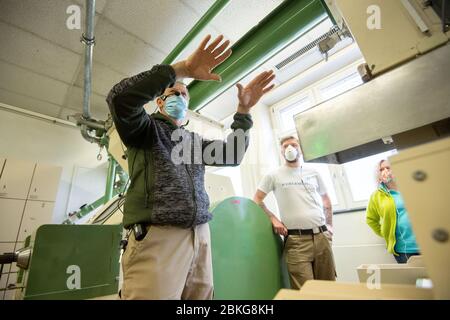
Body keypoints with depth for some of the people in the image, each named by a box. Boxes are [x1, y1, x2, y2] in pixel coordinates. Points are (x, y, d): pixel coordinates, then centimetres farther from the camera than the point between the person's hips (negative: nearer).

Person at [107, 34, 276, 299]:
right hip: (156, 237, -5)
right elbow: (121, 98, -15)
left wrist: (243, 112, 1)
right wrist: (181, 69, -20)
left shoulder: (195, 141, 22)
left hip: (200, 236, 6)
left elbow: (232, 155, 12)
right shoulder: (147, 128, 6)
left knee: (201, 294, 9)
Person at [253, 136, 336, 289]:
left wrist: (329, 224, 14)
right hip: (296, 240, -4)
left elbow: (326, 200, 23)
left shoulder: (313, 174, 13)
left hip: (322, 236, 4)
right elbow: (257, 199, 3)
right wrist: (273, 219, -6)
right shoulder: (274, 175, 2)